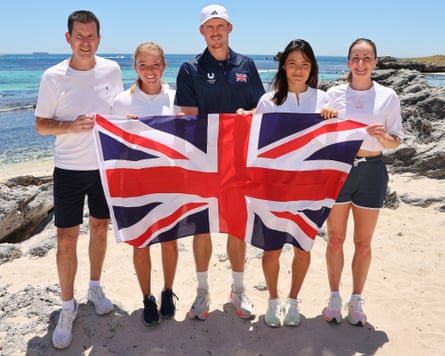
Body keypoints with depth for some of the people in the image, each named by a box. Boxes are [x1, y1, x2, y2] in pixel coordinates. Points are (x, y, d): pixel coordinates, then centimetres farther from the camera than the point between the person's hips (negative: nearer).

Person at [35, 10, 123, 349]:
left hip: (106, 166, 3)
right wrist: (71, 126, -23)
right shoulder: (53, 77, -8)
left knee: (100, 227, 15)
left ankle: (95, 287, 36)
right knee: (66, 239, 1)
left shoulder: (112, 70, -1)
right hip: (69, 169, -2)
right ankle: (68, 307, 19)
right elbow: (41, 125, -4)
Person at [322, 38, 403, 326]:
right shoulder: (334, 94, 1)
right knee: (336, 239, 8)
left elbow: (396, 142, 3)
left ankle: (356, 300, 25)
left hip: (372, 171, 0)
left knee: (363, 242, 9)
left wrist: (383, 136, -18)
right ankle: (335, 297, 25)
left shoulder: (388, 96, 1)